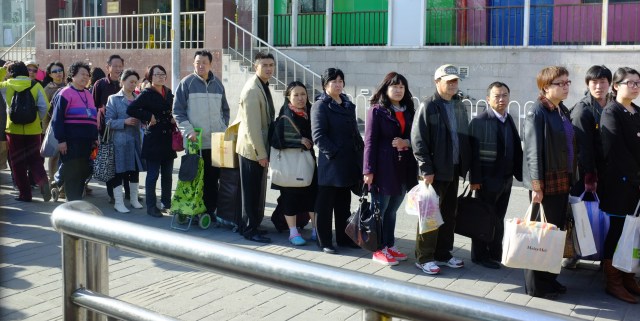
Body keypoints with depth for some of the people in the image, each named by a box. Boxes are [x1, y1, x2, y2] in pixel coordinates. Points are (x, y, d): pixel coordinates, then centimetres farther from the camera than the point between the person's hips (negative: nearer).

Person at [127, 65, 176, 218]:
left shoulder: (169, 93, 13)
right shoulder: (147, 94, -6)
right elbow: (131, 109, -16)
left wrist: (174, 119, 4)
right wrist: (149, 117, -15)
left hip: (168, 139, 6)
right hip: (153, 139, -6)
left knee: (167, 174, 13)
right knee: (153, 175, -2)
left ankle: (167, 202, 24)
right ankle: (151, 206, 5)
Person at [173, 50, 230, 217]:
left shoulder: (217, 84, 10)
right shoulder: (186, 83, -3)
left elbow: (225, 110, 19)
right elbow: (178, 111, -5)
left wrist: (224, 129, 7)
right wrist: (188, 131, -14)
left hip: (216, 142, 4)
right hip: (195, 142, -3)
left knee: (212, 178, 7)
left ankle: (210, 210, 16)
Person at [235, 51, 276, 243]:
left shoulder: (263, 87, 12)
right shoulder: (252, 90, -19)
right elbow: (252, 126, -22)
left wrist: (264, 152, 16)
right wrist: (261, 154, -20)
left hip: (260, 148, 9)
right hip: (252, 149, -9)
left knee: (257, 190, 16)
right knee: (253, 191, 0)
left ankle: (251, 225, 27)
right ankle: (250, 230, 10)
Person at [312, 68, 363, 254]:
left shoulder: (348, 105, 15)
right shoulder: (321, 105, -7)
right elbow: (318, 135, -14)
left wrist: (360, 148, 8)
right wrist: (333, 153, -18)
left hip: (348, 163, 7)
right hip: (330, 164, -7)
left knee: (344, 204, 15)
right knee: (325, 205, 2)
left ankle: (344, 238, 25)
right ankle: (324, 242, 11)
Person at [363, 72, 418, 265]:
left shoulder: (409, 112, 12)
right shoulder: (377, 110, -4)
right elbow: (370, 141, -8)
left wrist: (406, 143, -8)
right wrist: (369, 170, -13)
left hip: (403, 169, 5)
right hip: (383, 168, -5)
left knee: (392, 210, 14)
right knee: (380, 210, 4)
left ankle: (390, 246, 24)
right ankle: (378, 250, 11)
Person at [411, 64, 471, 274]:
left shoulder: (459, 105, 11)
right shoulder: (428, 106, -10)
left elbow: (464, 136, 15)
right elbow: (418, 140, -14)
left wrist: (464, 165, 7)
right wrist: (427, 170, -17)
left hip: (453, 170, 7)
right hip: (434, 171, -7)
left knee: (449, 214, 13)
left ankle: (443, 253, 25)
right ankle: (424, 258, 11)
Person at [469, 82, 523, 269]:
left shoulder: (509, 120, 10)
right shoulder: (480, 121, -11)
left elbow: (516, 148, 12)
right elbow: (473, 152, -13)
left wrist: (517, 173, 7)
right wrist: (475, 179, -16)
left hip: (506, 179, 6)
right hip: (487, 180, -6)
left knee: (498, 219, 14)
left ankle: (495, 254, 25)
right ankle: (480, 256, 16)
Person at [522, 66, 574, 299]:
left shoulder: (562, 111, 12)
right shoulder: (537, 112, -13)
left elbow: (569, 144, 17)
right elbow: (533, 150, -16)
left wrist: (570, 177, 13)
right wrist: (536, 186, -17)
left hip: (562, 181, 8)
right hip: (546, 183, -8)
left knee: (557, 230, 13)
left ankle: (549, 278, 26)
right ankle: (536, 286, 11)